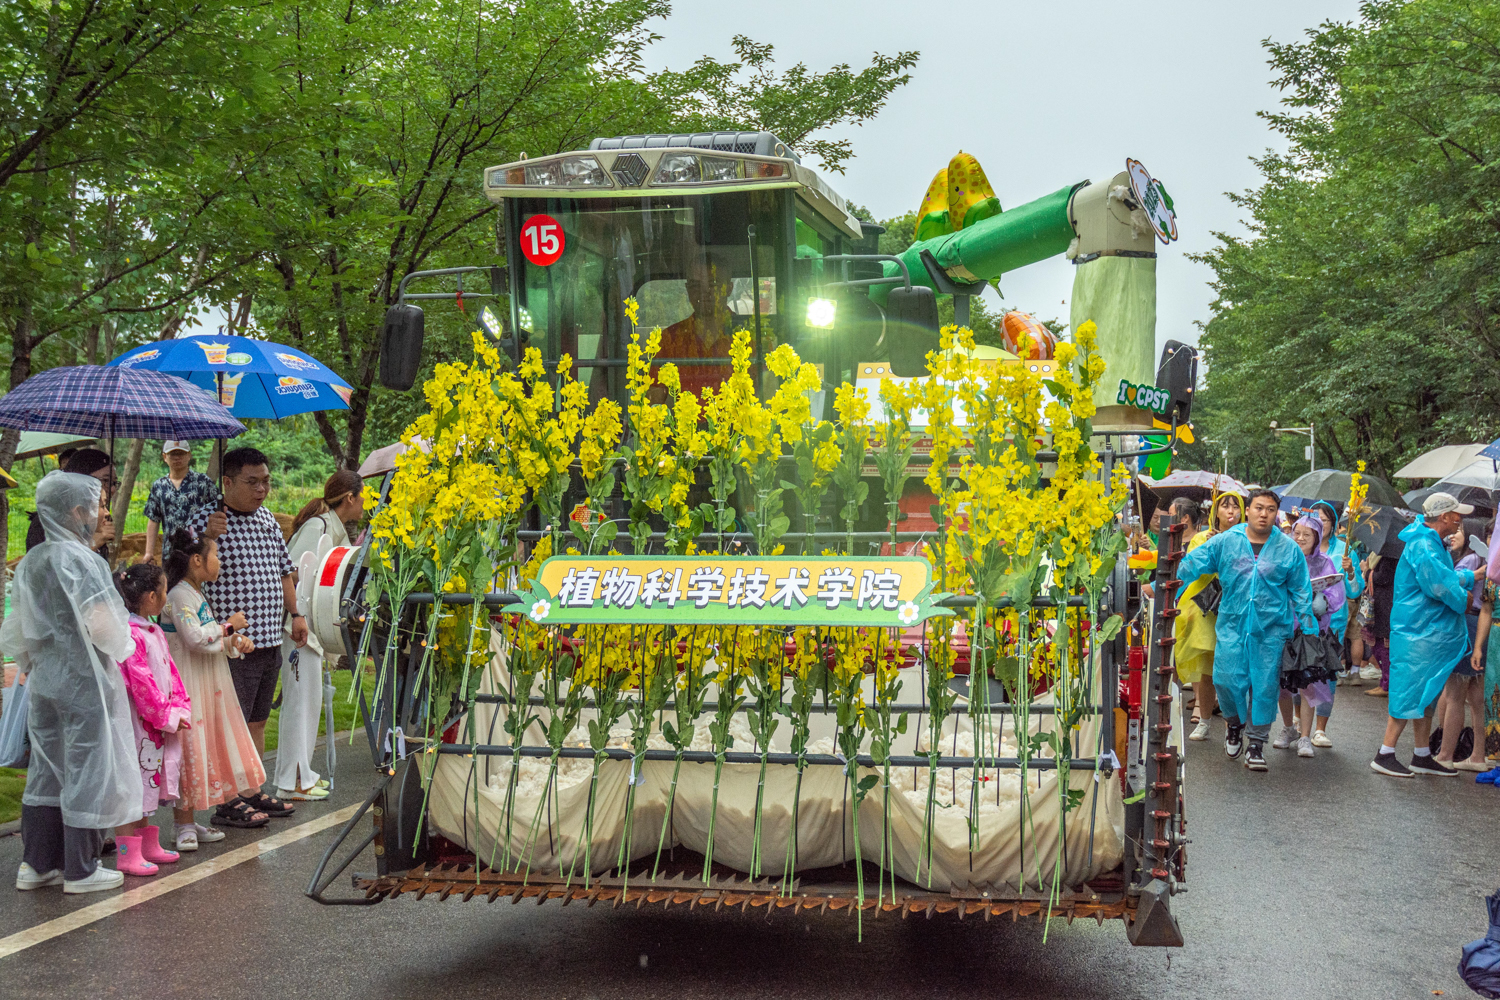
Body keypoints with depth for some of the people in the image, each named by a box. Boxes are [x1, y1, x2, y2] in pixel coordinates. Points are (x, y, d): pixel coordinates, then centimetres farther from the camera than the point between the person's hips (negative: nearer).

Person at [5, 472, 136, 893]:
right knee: (87, 771, 2)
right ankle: (80, 870, 10)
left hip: (44, 680, 8)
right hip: (84, 682, -8)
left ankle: (37, 864, 22)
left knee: (46, 770, 15)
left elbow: (16, 626, 13)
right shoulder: (81, 560, -16)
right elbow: (101, 623, -22)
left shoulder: (31, 561, 8)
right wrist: (123, 647, -3)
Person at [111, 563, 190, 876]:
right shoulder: (130, 636, -19)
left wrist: (180, 710, 3)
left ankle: (149, 846, 28)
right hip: (136, 724, -10)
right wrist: (166, 717, -15)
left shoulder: (155, 633, 13)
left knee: (147, 786, 18)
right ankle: (127, 855, 0)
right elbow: (141, 684, -22)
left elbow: (171, 674, 15)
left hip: (157, 726, 10)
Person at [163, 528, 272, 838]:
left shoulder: (198, 594, 16)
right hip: (189, 687, -10)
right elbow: (196, 639, -25)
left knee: (207, 749, 11)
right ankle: (184, 824, 0)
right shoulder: (180, 595, -15)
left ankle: (187, 822, 18)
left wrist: (236, 642, 5)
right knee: (190, 751, -7)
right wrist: (229, 625, -12)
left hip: (207, 688, 10)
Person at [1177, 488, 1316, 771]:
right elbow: (1190, 566, 3)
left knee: (1264, 686, 1)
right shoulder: (1224, 542, 1)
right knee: (1227, 680, -6)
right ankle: (1235, 724, 25)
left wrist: (1308, 631, 9)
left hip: (1271, 629, 0)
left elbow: (1301, 592, 10)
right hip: (1232, 625, 0)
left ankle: (1256, 743, 16)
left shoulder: (1288, 549, 4)